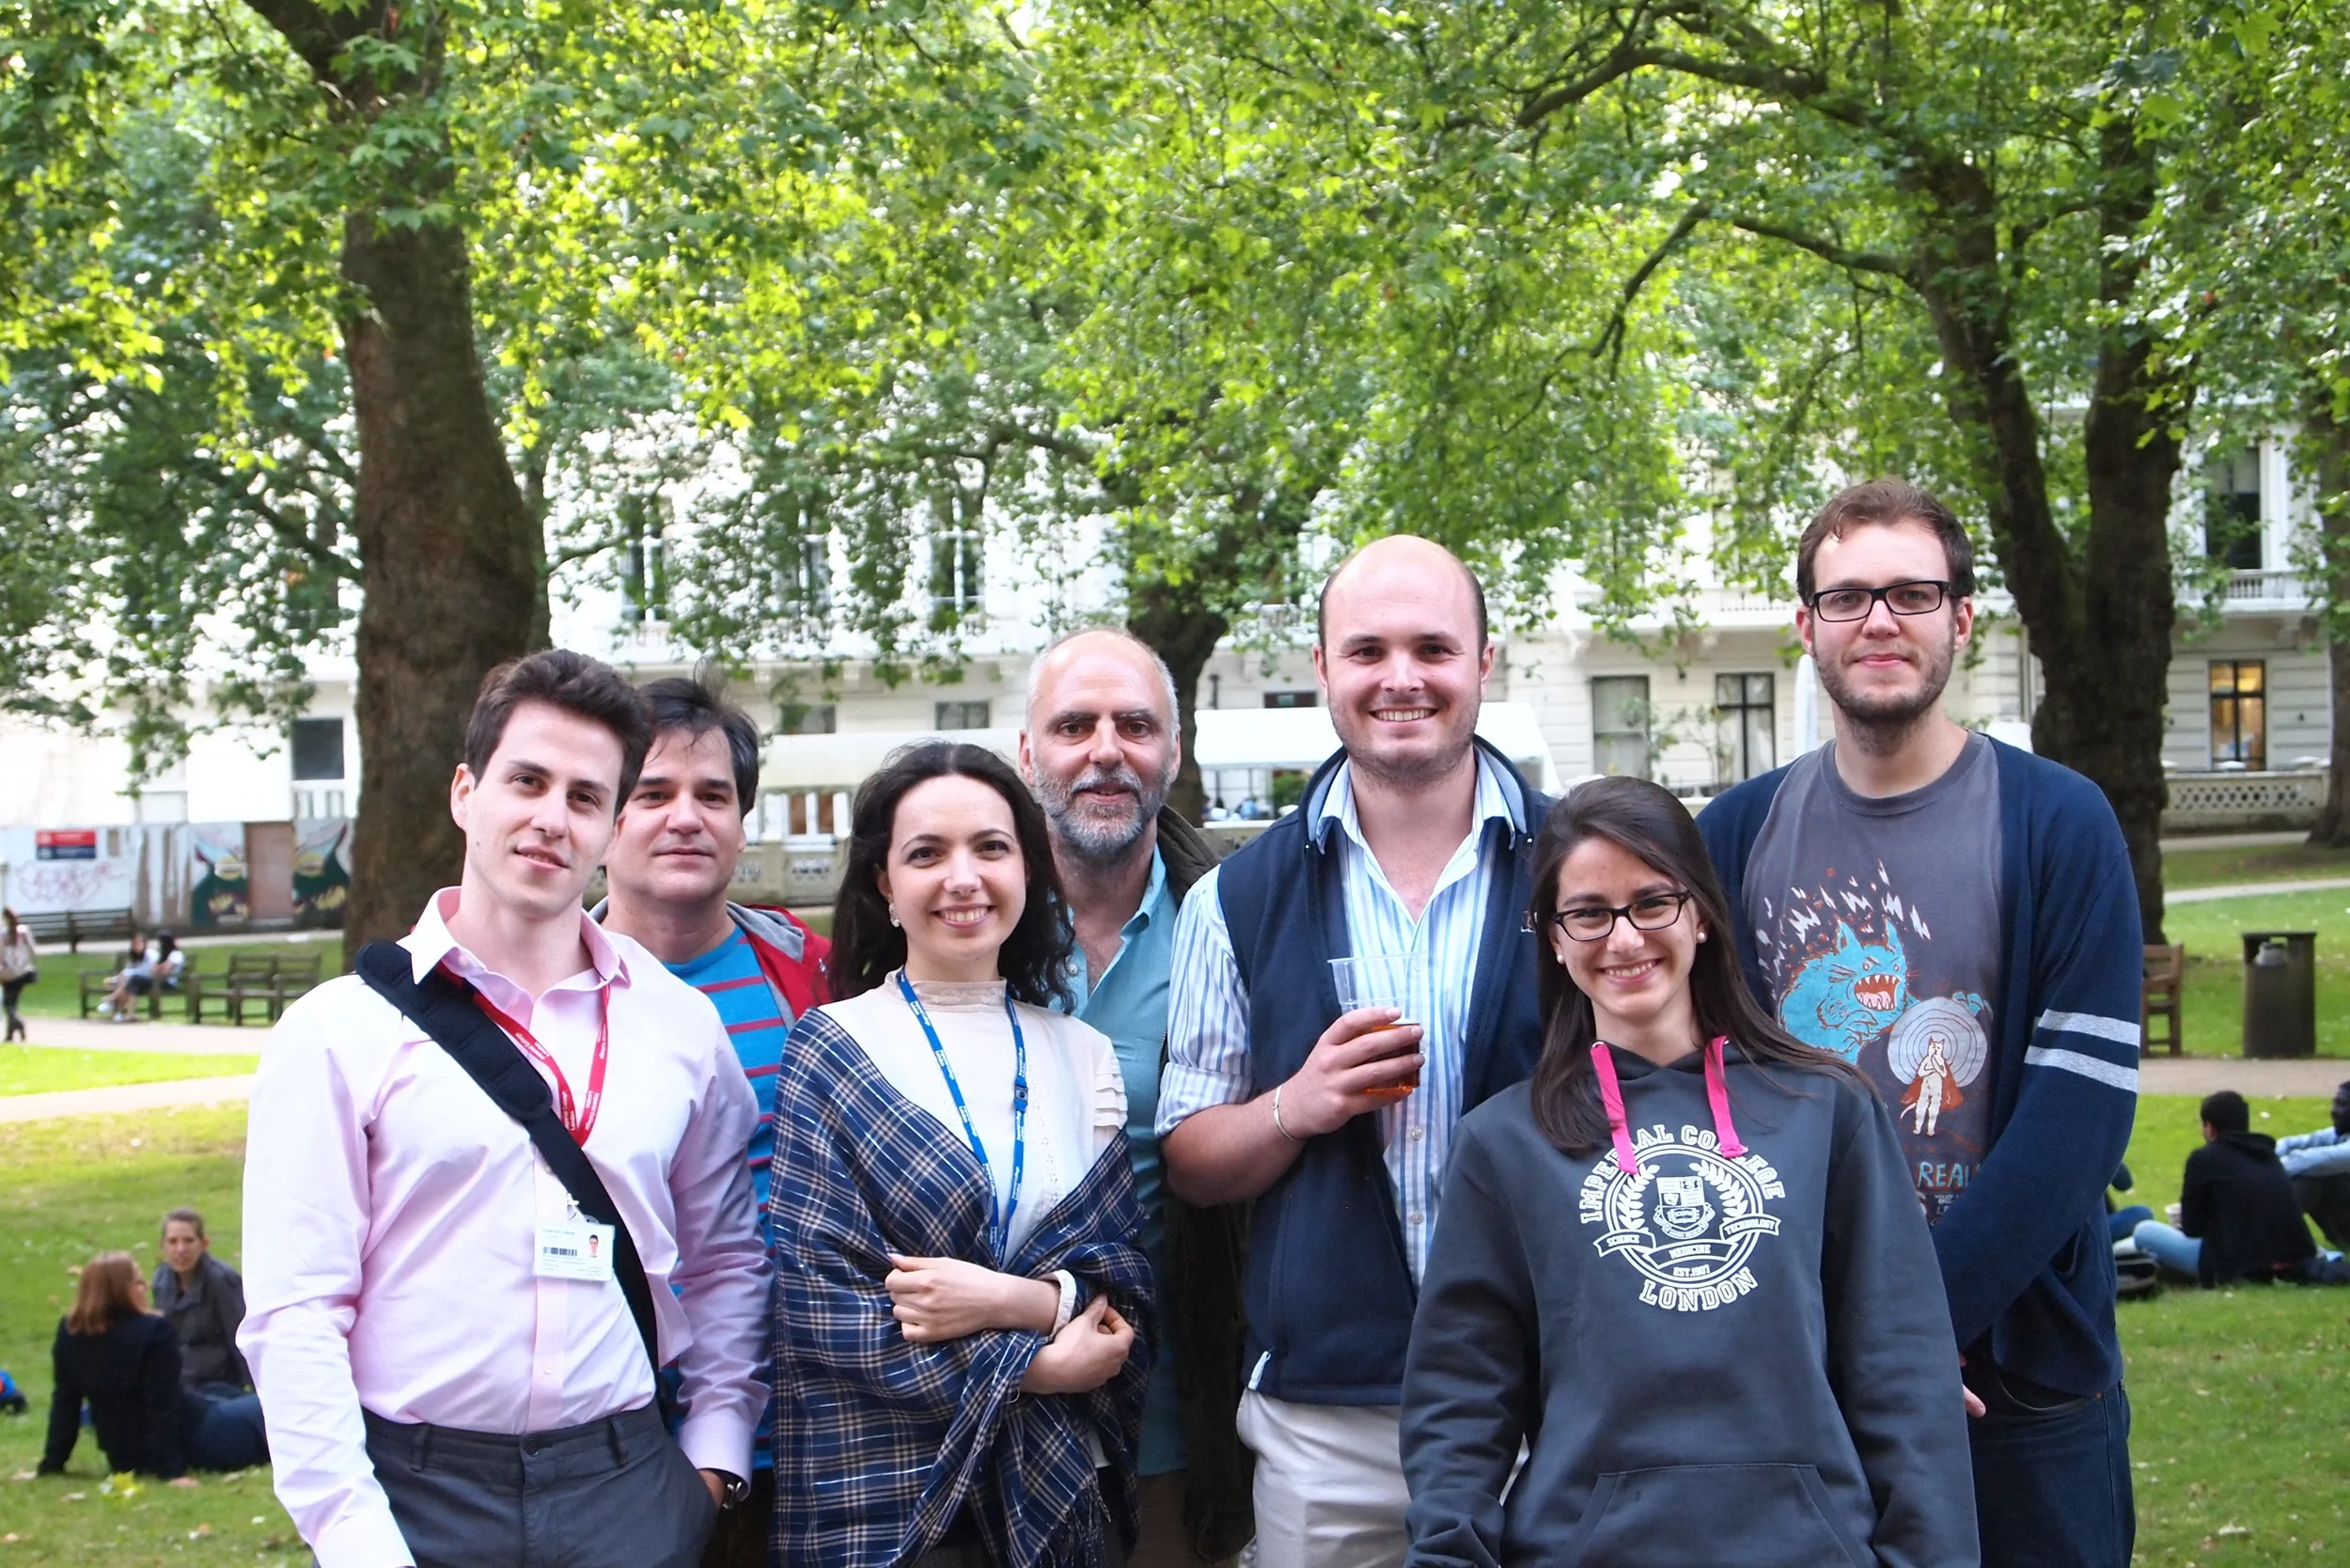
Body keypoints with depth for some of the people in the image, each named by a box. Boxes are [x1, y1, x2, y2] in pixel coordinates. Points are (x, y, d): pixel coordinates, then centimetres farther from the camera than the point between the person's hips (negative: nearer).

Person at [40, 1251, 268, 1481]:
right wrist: (172, 1471, -25)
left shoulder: (69, 1333, -4)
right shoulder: (153, 1332, -22)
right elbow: (163, 1405, -25)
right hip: (190, 1440, -7)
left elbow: (64, 1404, 0)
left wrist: (51, 1465, 7)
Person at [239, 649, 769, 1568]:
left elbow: (726, 1259, 15)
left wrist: (713, 1451, 5)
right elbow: (295, 1314, -7)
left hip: (625, 1490, 2)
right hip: (416, 1494, -2)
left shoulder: (680, 1026, 6)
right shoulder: (343, 1030, -4)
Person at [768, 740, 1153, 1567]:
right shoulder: (831, 1052, -3)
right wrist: (1030, 1366, -13)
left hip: (1062, 1488, 3)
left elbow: (1125, 1288, 3)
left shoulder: (1083, 1056, 7)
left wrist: (1016, 1299, -16)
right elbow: (818, 1301, -9)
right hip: (886, 1498, -3)